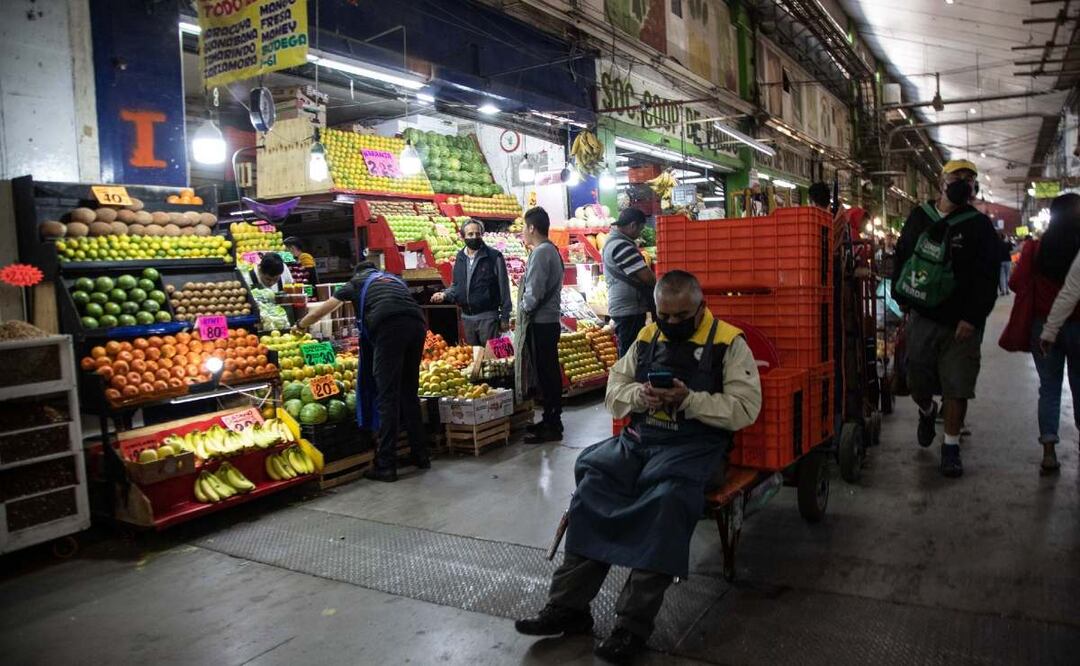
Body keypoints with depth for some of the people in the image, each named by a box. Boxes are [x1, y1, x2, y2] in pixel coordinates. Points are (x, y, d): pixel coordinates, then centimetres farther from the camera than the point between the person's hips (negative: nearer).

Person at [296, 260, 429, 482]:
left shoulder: (356, 281, 27)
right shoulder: (394, 278, 37)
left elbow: (320, 311, 34)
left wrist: (301, 325, 53)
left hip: (388, 326, -4)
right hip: (417, 323, 4)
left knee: (387, 396, -2)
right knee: (409, 392, 16)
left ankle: (385, 465, -1)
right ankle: (420, 454, 22)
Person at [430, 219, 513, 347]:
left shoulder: (494, 256, -8)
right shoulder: (460, 257, 8)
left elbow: (503, 288, -7)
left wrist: (505, 317, -8)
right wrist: (445, 294, -2)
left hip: (488, 317, -5)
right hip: (467, 317, 5)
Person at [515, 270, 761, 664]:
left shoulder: (729, 343, 1)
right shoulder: (647, 337, 14)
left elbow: (745, 409, -6)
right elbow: (613, 393, 16)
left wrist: (689, 399, -18)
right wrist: (639, 395, -7)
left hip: (695, 445, -4)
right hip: (639, 439, 5)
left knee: (665, 501, -32)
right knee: (592, 484, -20)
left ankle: (633, 624, -24)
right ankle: (568, 606, -15)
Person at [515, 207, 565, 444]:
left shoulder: (540, 252, -15)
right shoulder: (551, 250, 15)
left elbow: (534, 292, -20)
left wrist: (523, 309, -4)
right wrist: (528, 306, 14)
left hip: (540, 322, -10)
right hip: (549, 320, 10)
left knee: (545, 374, -4)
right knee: (549, 373, 14)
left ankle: (551, 426, 1)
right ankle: (551, 420, 23)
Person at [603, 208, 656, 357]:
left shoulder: (613, 239, 14)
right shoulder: (622, 246, -19)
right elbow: (646, 276, -21)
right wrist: (658, 284, -1)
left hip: (622, 307, 10)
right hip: (629, 309, -10)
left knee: (627, 351, 17)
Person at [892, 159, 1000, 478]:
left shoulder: (980, 226, 0)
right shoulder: (919, 217, 9)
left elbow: (987, 278, -5)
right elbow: (901, 258, 18)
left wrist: (972, 318, -14)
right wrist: (902, 299, 11)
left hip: (961, 322, -2)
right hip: (922, 316, 2)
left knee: (957, 388, 0)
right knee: (917, 380, 6)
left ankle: (951, 448, 13)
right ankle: (927, 412, 39)